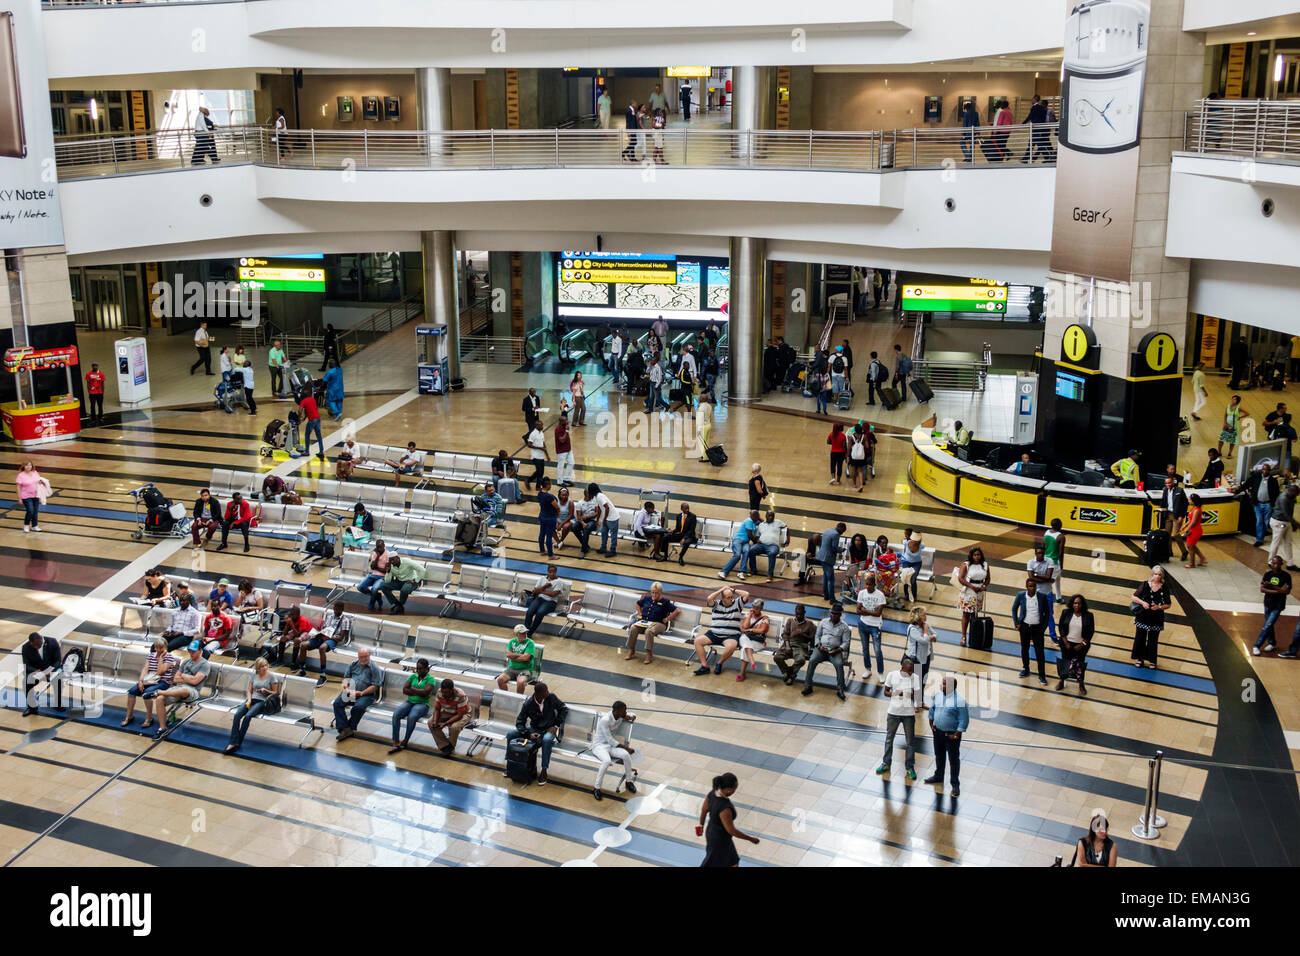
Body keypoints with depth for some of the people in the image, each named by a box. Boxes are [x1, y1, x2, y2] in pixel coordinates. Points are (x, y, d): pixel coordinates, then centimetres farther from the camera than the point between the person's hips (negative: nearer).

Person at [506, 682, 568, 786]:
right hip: (534, 730, 2)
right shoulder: (528, 704, -12)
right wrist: (529, 734, -25)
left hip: (549, 730, -2)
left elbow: (564, 710, 0)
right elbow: (519, 722, -8)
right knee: (510, 735, -16)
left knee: (547, 739, -39)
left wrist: (556, 725, -9)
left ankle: (544, 771, -29)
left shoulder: (551, 698, -12)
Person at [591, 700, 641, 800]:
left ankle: (628, 781, -3)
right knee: (607, 761, -37)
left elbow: (633, 716, 19)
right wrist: (626, 748, -19)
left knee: (626, 755, -24)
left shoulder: (621, 716, -3)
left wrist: (631, 717, -6)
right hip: (599, 745, -6)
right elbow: (610, 740, -22)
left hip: (612, 745, 6)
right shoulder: (605, 720, -24)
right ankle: (596, 788, -24)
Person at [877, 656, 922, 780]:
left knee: (910, 741, 6)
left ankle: (910, 767, 19)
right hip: (893, 712, 1)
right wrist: (897, 693, -19)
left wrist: (917, 706, -27)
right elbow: (886, 692, 0)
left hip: (909, 713, -1)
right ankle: (886, 764, 30)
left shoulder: (915, 677, -9)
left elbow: (917, 694, -7)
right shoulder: (892, 675, -8)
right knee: (889, 738, 15)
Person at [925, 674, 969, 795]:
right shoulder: (937, 694, -5)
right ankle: (938, 776, 43)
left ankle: (955, 784, 19)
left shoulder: (960, 700, -24)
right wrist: (931, 724, 9)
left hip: (952, 734, -6)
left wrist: (956, 735, -17)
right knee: (939, 755, 23)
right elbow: (932, 709, 12)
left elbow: (964, 720, -18)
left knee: (954, 759, 7)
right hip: (938, 731, 6)